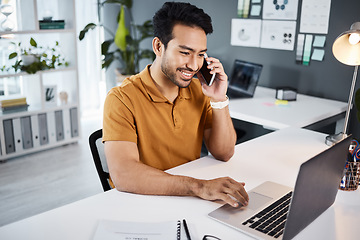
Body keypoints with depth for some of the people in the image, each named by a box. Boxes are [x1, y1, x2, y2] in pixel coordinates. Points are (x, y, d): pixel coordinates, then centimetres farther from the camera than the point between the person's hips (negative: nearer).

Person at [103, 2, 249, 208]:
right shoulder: (122, 98, -15)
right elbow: (123, 175, -28)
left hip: (190, 202, 6)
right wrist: (199, 186, -37)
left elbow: (224, 154, 2)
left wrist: (220, 100, -10)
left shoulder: (198, 90, 3)